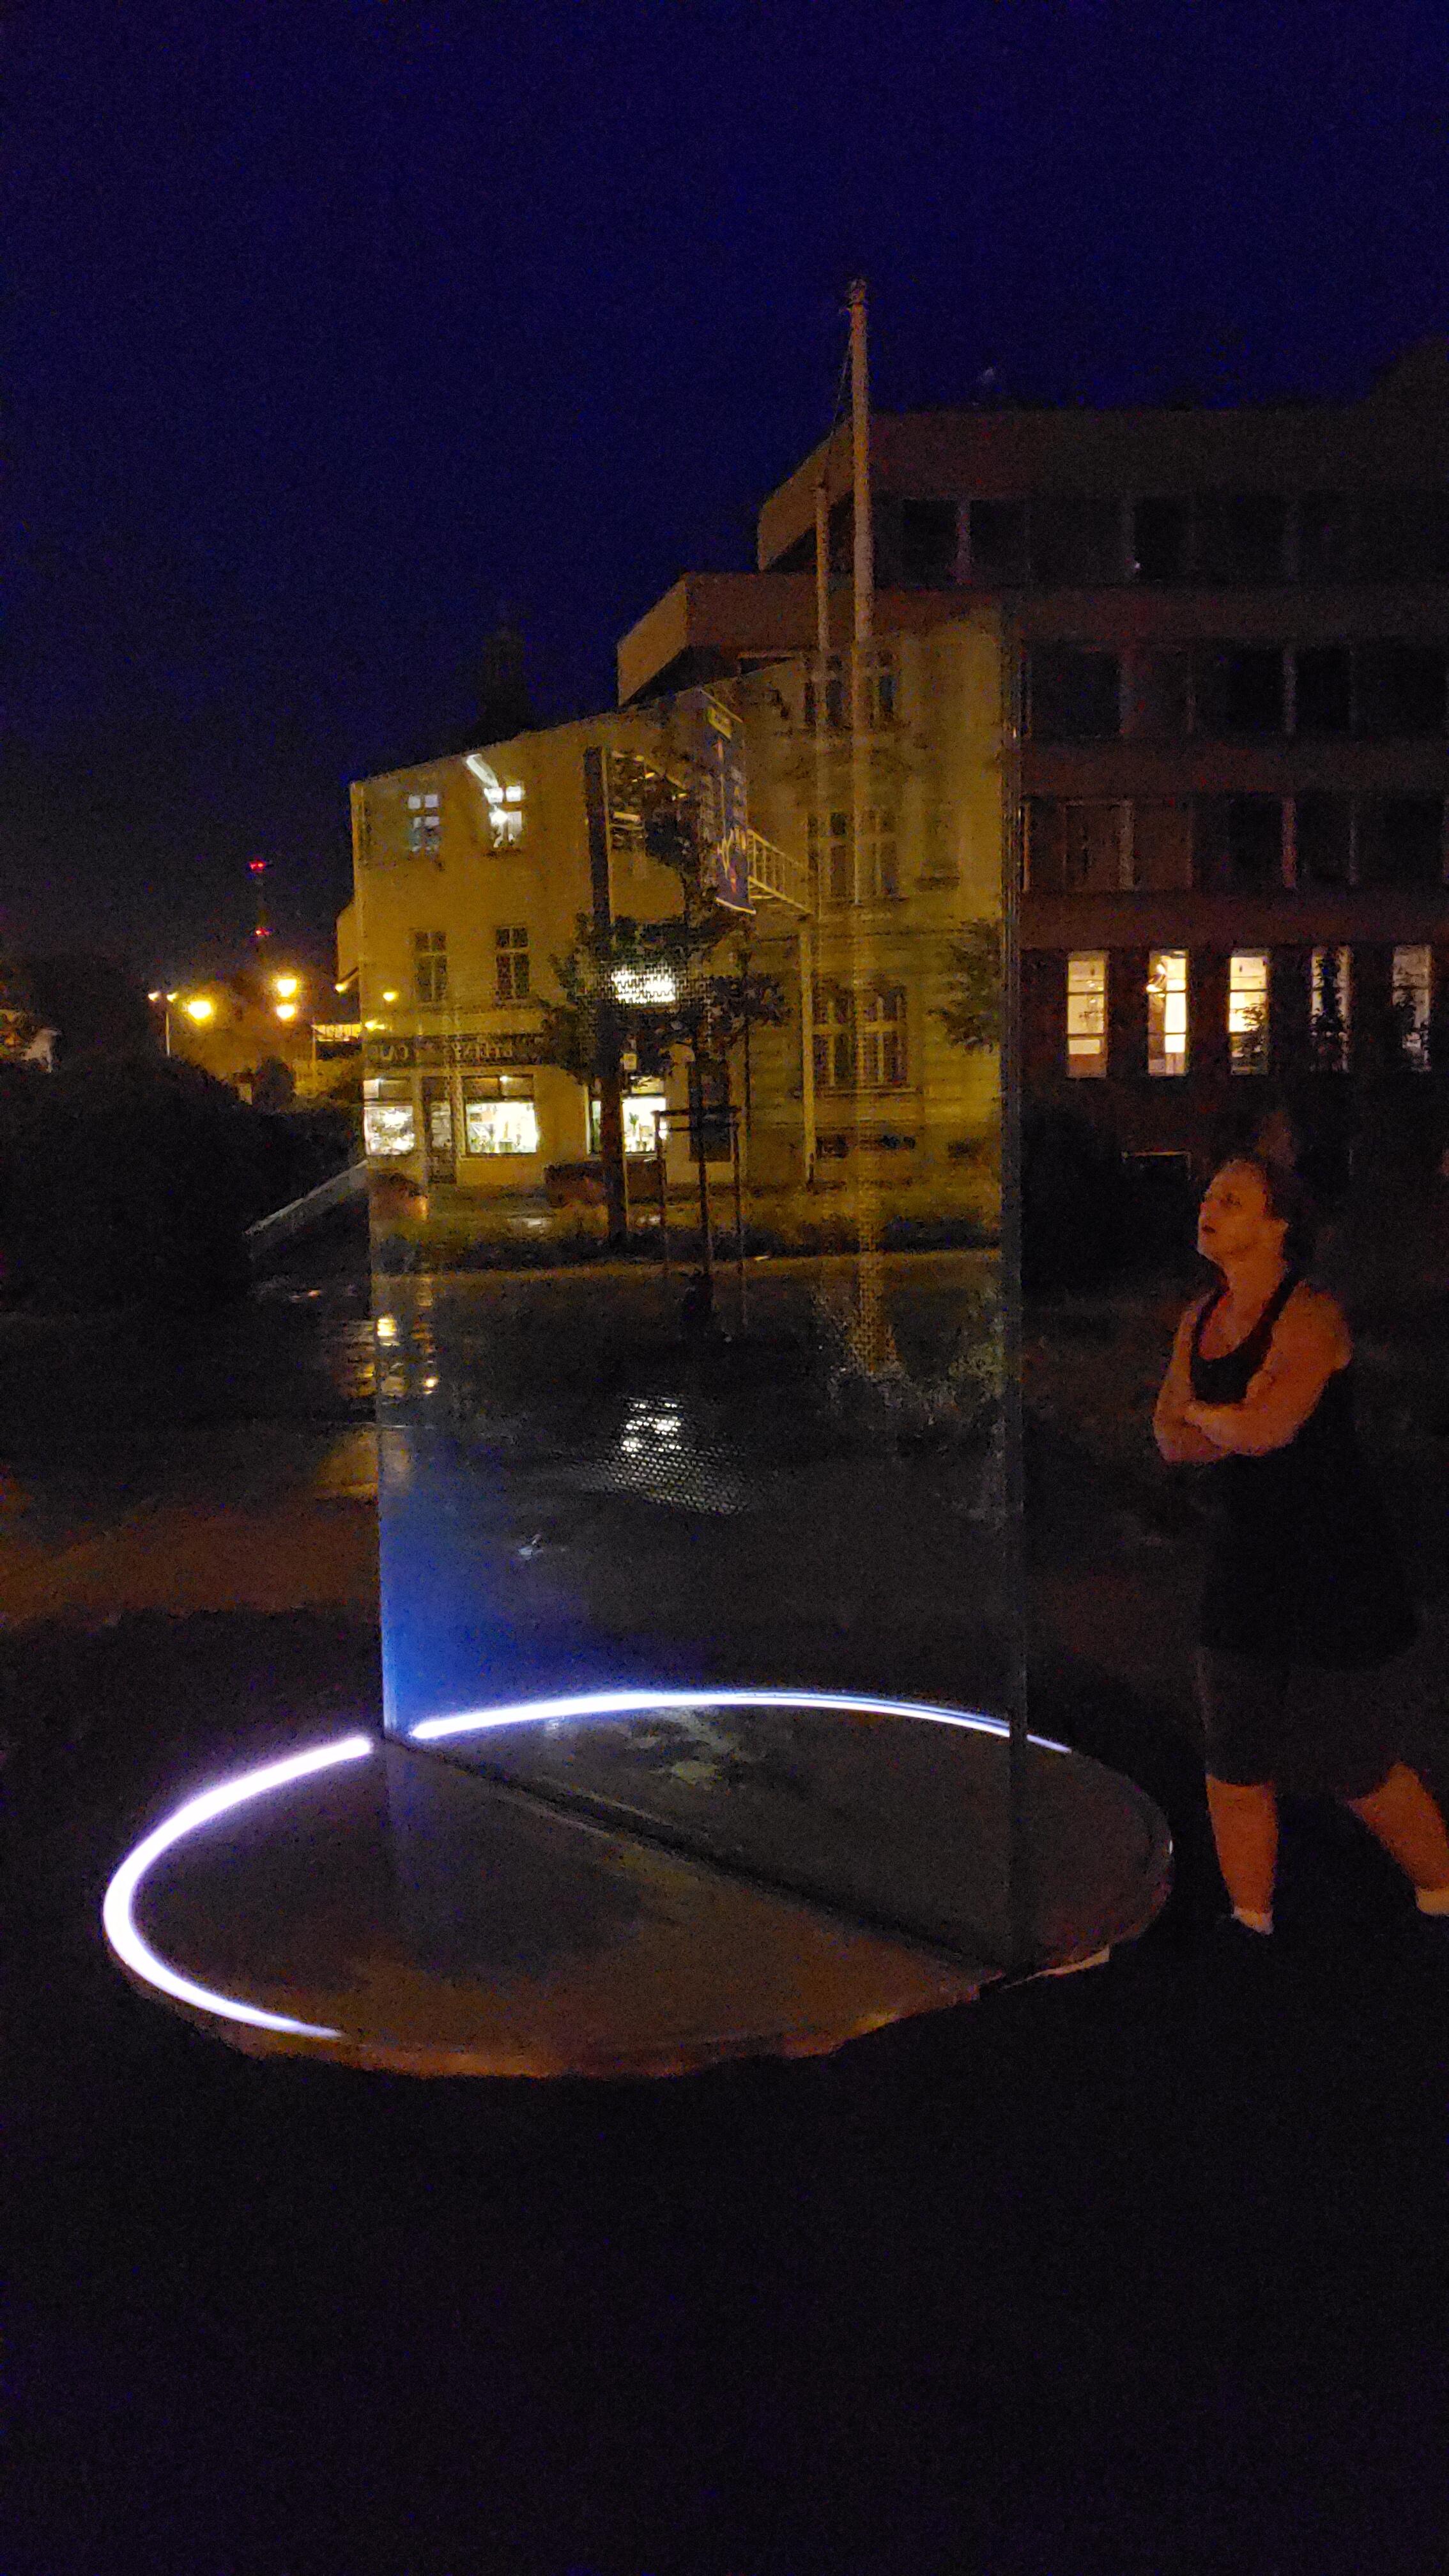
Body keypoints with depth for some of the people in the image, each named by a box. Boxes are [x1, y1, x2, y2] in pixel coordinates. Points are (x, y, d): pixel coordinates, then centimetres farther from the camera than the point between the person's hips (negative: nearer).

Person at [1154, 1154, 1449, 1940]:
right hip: (1245, 1566, 7)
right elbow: (1170, 1440, 4)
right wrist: (1240, 1425, -15)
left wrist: (1202, 1413, -9)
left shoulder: (1311, 1316, -16)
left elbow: (1267, 1427, -29)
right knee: (1234, 1769, 10)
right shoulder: (1201, 1318, 7)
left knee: (1356, 1768, 4)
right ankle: (1251, 1925, 25)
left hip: (1336, 1572, -7)